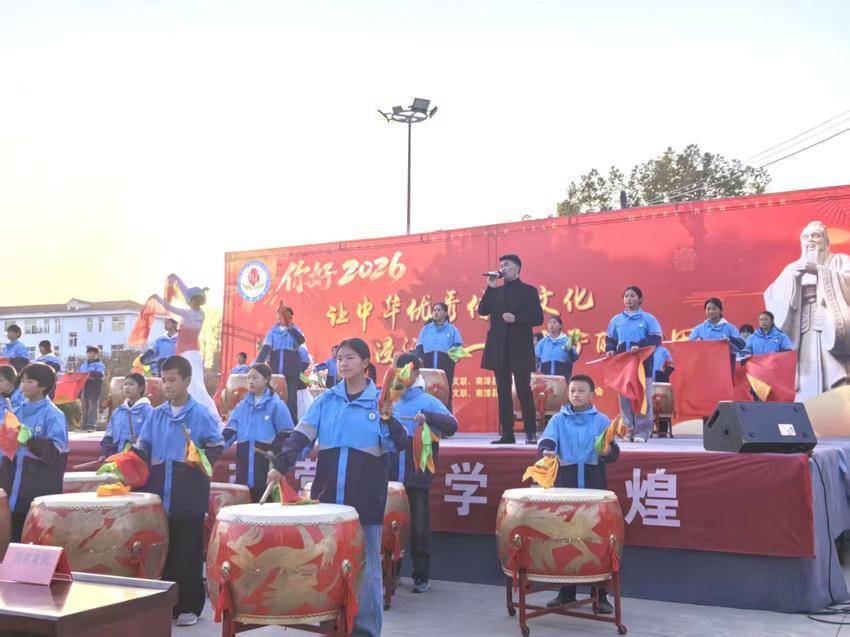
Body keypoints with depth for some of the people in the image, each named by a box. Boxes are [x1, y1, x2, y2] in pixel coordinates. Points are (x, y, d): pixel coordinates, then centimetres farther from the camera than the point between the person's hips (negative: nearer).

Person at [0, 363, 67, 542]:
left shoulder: (53, 415, -7)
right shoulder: (17, 412, 11)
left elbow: (56, 451, -17)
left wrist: (29, 439, -28)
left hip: (41, 488, -6)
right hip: (16, 484, 6)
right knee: (16, 532, 12)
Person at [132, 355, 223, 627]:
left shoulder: (201, 414, -4)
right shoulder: (155, 415, 9)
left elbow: (216, 448, -2)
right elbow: (141, 450, 10)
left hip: (189, 496, -4)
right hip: (159, 493, 4)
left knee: (188, 552, 2)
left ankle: (189, 607, 13)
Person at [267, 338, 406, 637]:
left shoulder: (380, 400, -1)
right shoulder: (326, 399, 6)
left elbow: (398, 446, -4)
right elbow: (301, 434, -1)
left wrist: (387, 419, -21)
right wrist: (281, 464, -15)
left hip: (366, 495, -3)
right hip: (328, 491, 3)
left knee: (365, 563, 4)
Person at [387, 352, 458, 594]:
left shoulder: (428, 401, -2)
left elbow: (452, 425, -14)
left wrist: (428, 417, -29)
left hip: (417, 476, -4)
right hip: (391, 475, 4)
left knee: (419, 526, 3)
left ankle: (422, 576, 13)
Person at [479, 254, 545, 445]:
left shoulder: (529, 291, 4)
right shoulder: (495, 292, 15)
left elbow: (538, 318, -3)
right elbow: (482, 310, 1)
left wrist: (516, 319, -16)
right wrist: (491, 287, -5)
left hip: (520, 349, -4)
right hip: (499, 349, 4)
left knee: (524, 390, -6)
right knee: (503, 392, 5)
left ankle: (531, 432, 1)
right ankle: (507, 433, 9)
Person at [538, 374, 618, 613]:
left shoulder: (601, 420, 5)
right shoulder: (558, 419, 8)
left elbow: (613, 453, -4)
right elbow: (545, 441, -9)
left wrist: (607, 450, -28)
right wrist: (547, 452, -31)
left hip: (594, 487, -1)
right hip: (565, 486, 1)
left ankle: (600, 595, 10)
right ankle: (566, 592, 19)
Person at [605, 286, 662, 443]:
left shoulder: (648, 319, 2)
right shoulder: (616, 320, 14)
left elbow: (656, 340, -5)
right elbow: (610, 339, 17)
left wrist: (640, 346, -19)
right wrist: (610, 349, -3)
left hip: (642, 364, -3)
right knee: (624, 398, 3)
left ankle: (642, 431, 0)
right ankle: (630, 430, 12)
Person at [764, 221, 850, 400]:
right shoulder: (793, 268, 20)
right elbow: (773, 294, 6)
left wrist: (819, 270, -16)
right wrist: (793, 276, -11)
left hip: (832, 329, -2)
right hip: (806, 332, 2)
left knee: (835, 379, -15)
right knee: (809, 386, -6)